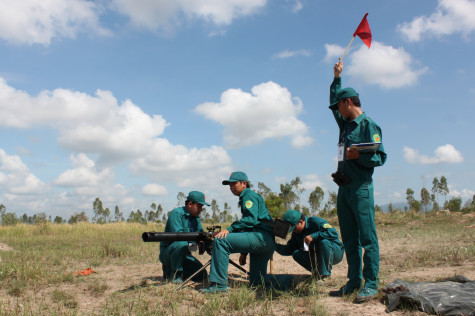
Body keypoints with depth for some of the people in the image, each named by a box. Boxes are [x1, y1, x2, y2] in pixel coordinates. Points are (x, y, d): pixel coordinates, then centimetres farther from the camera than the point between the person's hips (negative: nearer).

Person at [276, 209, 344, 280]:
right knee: (296, 254, -15)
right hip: (318, 257, 6)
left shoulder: (316, 221, -19)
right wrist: (275, 246, -13)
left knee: (324, 242, -37)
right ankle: (318, 274, -8)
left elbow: (333, 233, -32)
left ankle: (326, 275, -26)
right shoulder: (296, 232, 2)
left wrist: (313, 236, -36)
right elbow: (289, 250, 3)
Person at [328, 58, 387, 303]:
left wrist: (358, 155, -25)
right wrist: (336, 78, 35)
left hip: (361, 189, -8)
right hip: (344, 189, 8)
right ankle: (354, 281, 16)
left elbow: (380, 157, -10)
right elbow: (333, 103, 36)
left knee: (367, 238, -5)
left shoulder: (368, 125, -5)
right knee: (350, 240, 9)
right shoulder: (345, 124, 18)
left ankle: (371, 285, -1)